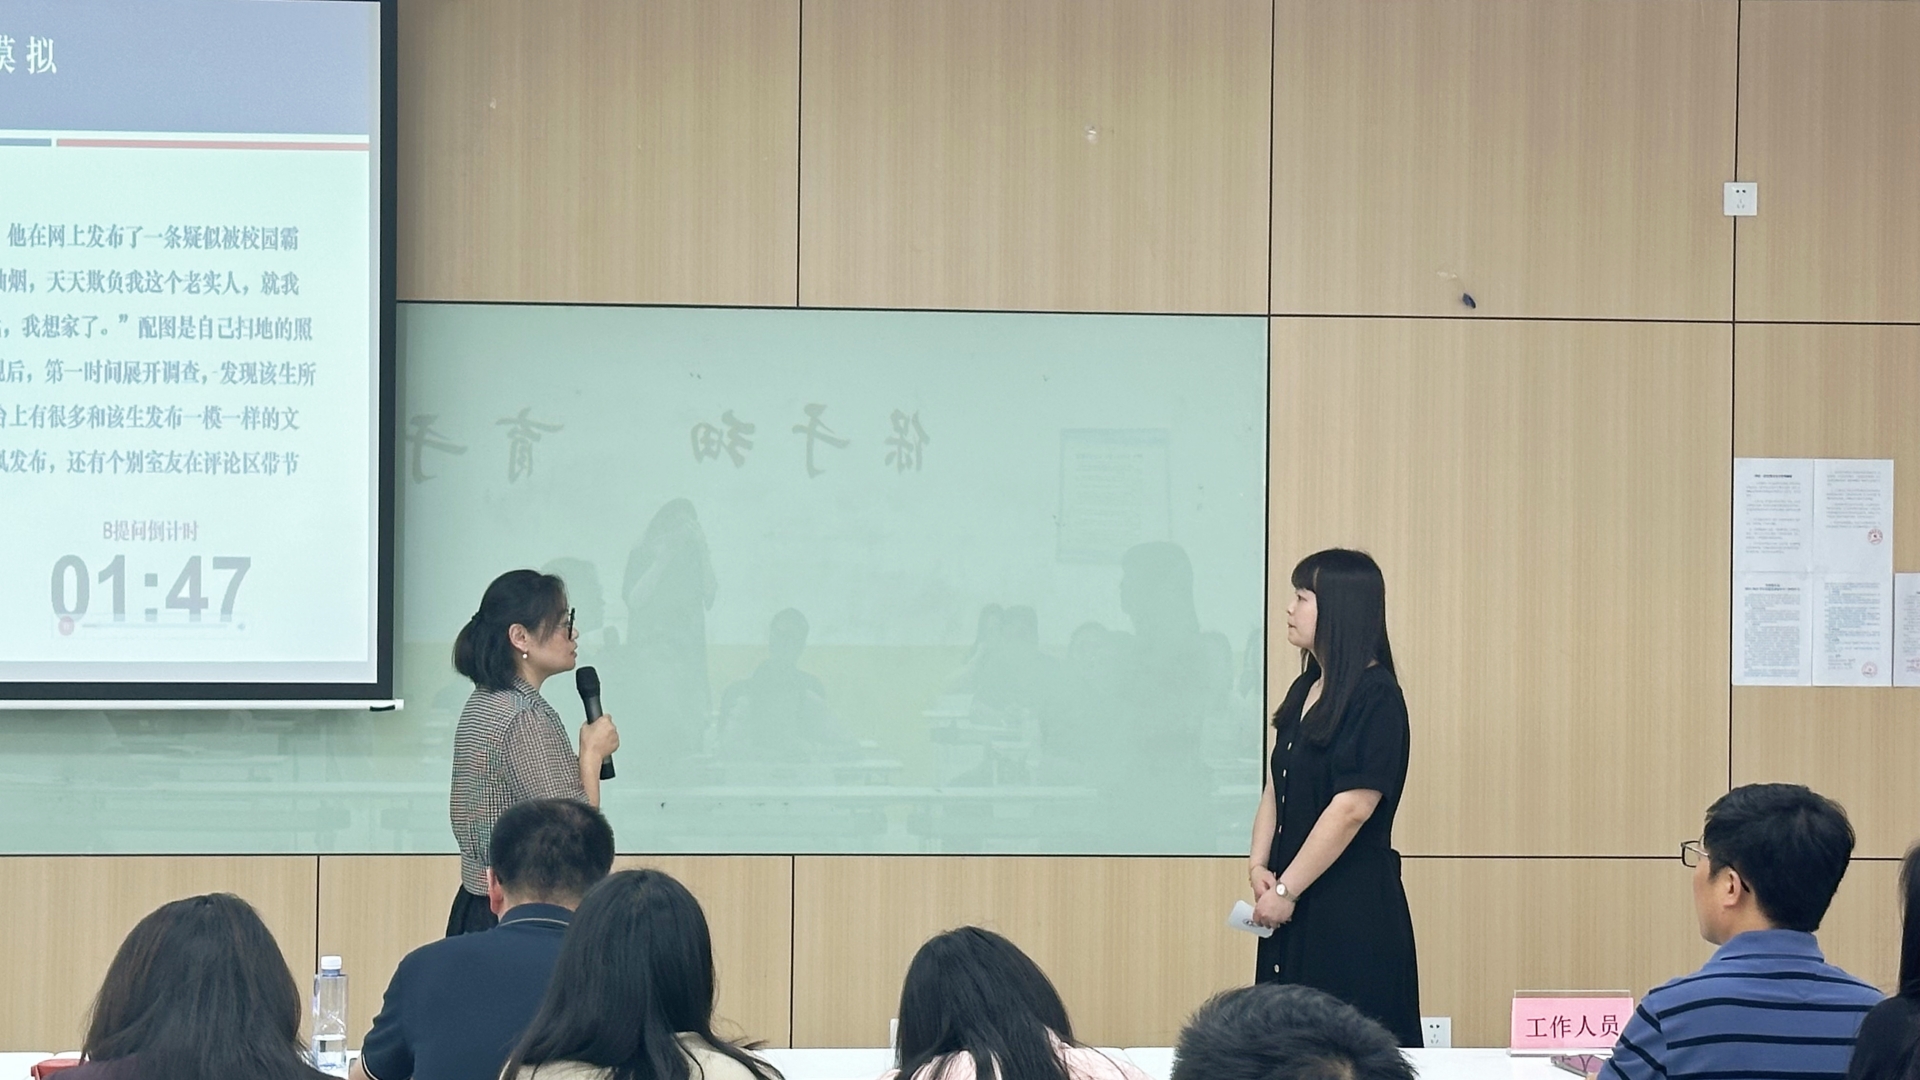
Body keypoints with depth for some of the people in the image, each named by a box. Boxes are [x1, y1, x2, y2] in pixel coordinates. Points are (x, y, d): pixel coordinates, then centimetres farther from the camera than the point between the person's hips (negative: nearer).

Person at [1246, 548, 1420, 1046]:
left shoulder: (1375, 696, -12)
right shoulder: (1306, 690, 14)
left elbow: (1352, 808, -19)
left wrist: (1286, 889, -16)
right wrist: (1259, 866, -1)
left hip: (1354, 910, -8)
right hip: (1297, 909, 8)